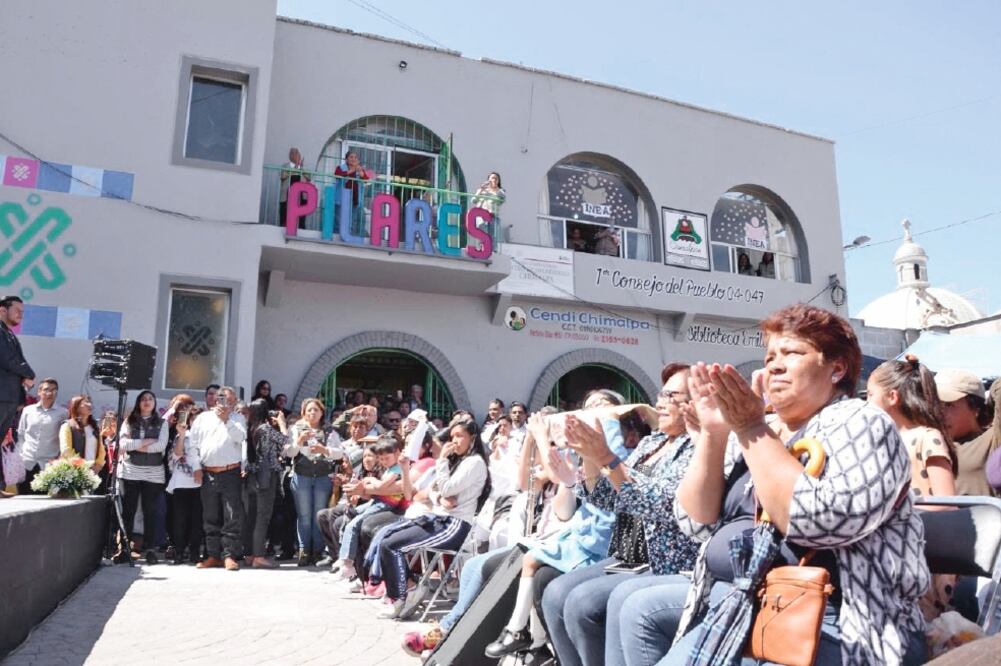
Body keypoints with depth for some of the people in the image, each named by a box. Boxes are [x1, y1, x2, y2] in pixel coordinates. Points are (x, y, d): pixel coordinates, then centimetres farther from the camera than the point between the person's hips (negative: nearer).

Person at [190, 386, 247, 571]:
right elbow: (193, 443, 9)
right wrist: (196, 466, 1)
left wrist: (226, 420, -12)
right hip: (208, 474, 2)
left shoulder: (237, 418, 9)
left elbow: (240, 437, -8)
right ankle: (213, 555, 17)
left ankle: (229, 555, -2)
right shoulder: (203, 417, 11)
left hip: (230, 473, -2)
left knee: (232, 517, -7)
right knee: (210, 517, 8)